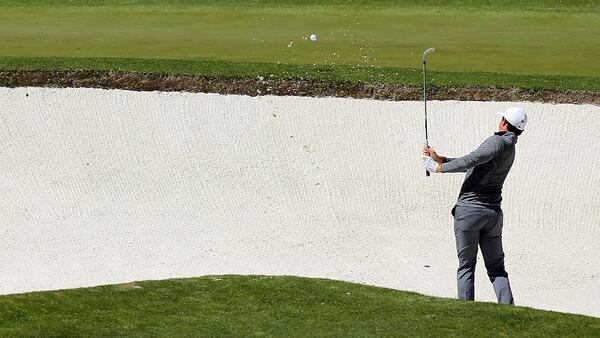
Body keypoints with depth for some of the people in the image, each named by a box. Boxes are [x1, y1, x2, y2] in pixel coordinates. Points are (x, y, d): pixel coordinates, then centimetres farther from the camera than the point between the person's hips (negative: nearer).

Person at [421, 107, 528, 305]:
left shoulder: (498, 142, -12)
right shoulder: (510, 148, 16)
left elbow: (471, 160, -22)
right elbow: (475, 164, 20)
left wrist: (441, 168, -9)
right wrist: (441, 159, 19)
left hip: (469, 209, -7)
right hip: (493, 213, 7)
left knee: (466, 266, 2)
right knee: (496, 268, 10)